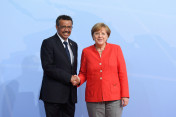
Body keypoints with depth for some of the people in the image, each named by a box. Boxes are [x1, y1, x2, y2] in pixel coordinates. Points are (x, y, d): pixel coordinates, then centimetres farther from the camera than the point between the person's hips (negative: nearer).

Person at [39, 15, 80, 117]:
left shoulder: (73, 45, 17)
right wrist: (69, 78, -15)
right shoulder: (48, 43, -5)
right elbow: (48, 67, -14)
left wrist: (75, 79, -2)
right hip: (54, 94, -6)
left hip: (70, 94, 6)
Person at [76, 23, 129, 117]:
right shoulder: (86, 52, 5)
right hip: (93, 98, 1)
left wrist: (125, 95, -3)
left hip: (114, 97, -1)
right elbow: (83, 73, 13)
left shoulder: (116, 49, 3)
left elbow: (122, 73, 1)